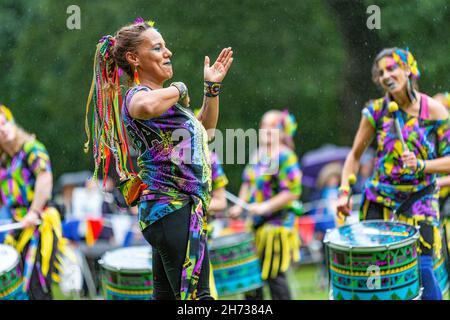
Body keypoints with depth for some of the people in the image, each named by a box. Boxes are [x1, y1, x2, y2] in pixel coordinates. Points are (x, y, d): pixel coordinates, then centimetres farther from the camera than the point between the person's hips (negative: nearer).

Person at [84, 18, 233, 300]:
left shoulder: (164, 97, 21)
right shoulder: (137, 96, -9)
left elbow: (205, 129, 35)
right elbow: (148, 106, -36)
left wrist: (212, 87, 22)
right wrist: (179, 90, -16)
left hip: (168, 210, 10)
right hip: (174, 208, -10)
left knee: (166, 294, 11)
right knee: (197, 296, -16)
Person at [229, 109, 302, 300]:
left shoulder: (286, 157, -12)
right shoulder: (258, 154, 13)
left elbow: (293, 191, -18)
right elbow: (247, 182, 23)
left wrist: (265, 206, -22)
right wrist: (240, 206, 8)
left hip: (277, 223, -8)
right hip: (255, 222, 8)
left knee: (273, 275, -4)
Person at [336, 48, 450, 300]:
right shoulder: (377, 110, -2)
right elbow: (355, 155, 7)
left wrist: (420, 165, -21)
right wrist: (345, 192, -2)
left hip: (420, 199, -2)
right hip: (380, 197, 2)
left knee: (422, 267, -13)